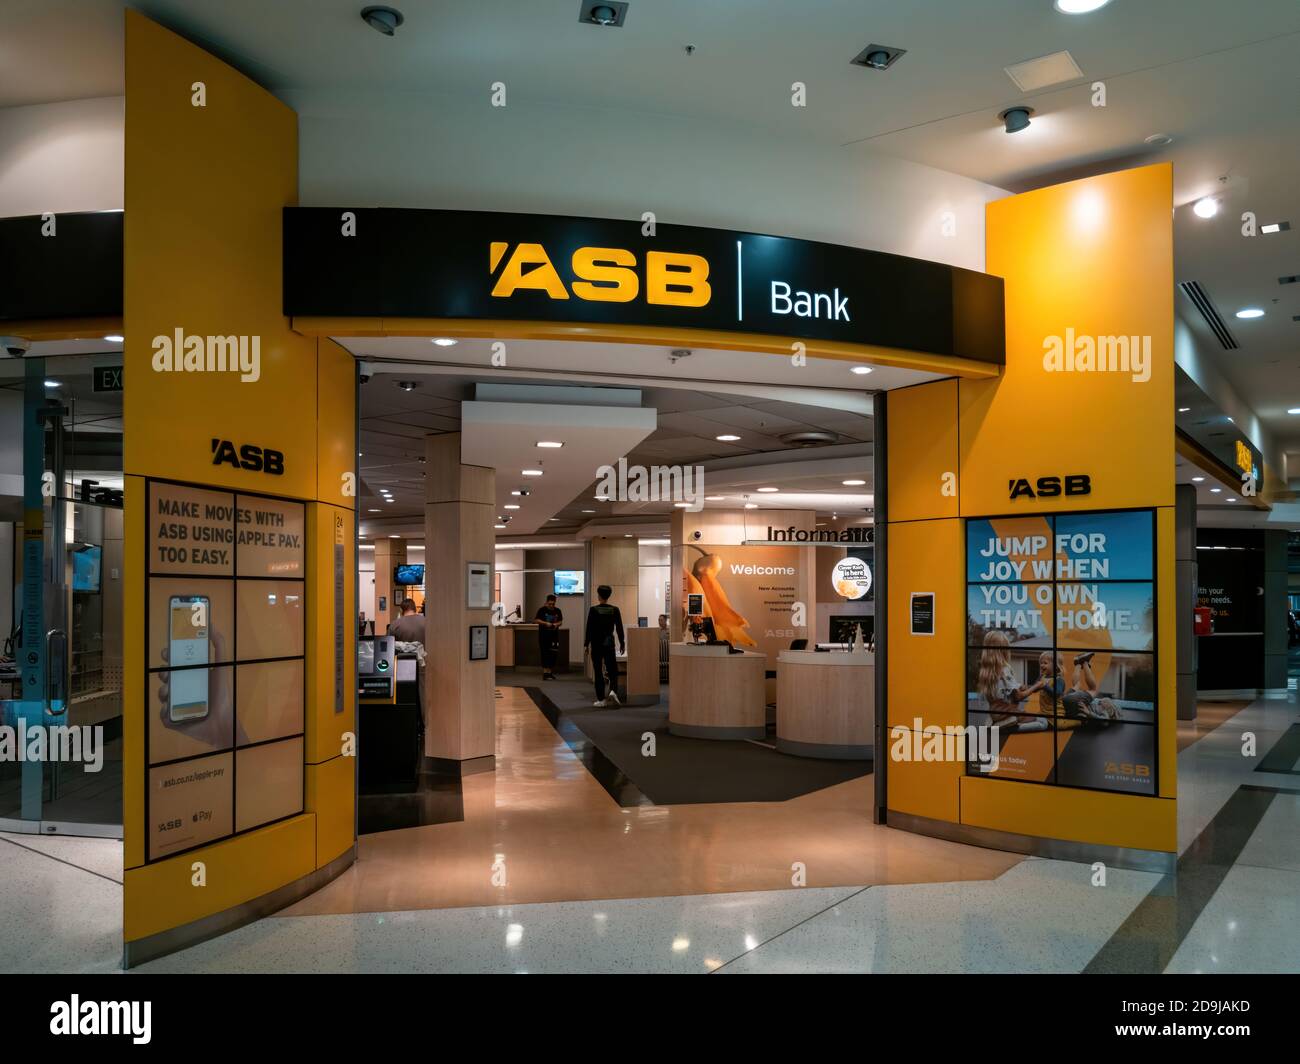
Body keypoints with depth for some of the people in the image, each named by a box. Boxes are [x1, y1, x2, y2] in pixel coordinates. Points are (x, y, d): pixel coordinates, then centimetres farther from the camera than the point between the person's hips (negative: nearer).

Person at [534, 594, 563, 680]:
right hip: (543, 636, -4)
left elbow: (560, 621, 11)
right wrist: (545, 623, -18)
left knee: (553, 654, 4)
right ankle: (545, 672, -3)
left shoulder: (558, 611, 7)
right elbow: (537, 620, -4)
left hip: (554, 635, 4)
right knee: (545, 653, -5)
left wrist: (557, 624, -10)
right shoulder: (542, 610, -4)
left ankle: (550, 672, 13)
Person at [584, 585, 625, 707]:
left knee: (598, 672, 6)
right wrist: (622, 643, 11)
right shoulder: (615, 610, -2)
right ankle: (613, 691, -14)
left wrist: (586, 644, 2)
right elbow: (619, 628, 1)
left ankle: (601, 700, 5)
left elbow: (589, 629, -6)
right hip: (609, 642, 1)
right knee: (612, 669, 11)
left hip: (596, 643, -1)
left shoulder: (593, 610, -8)